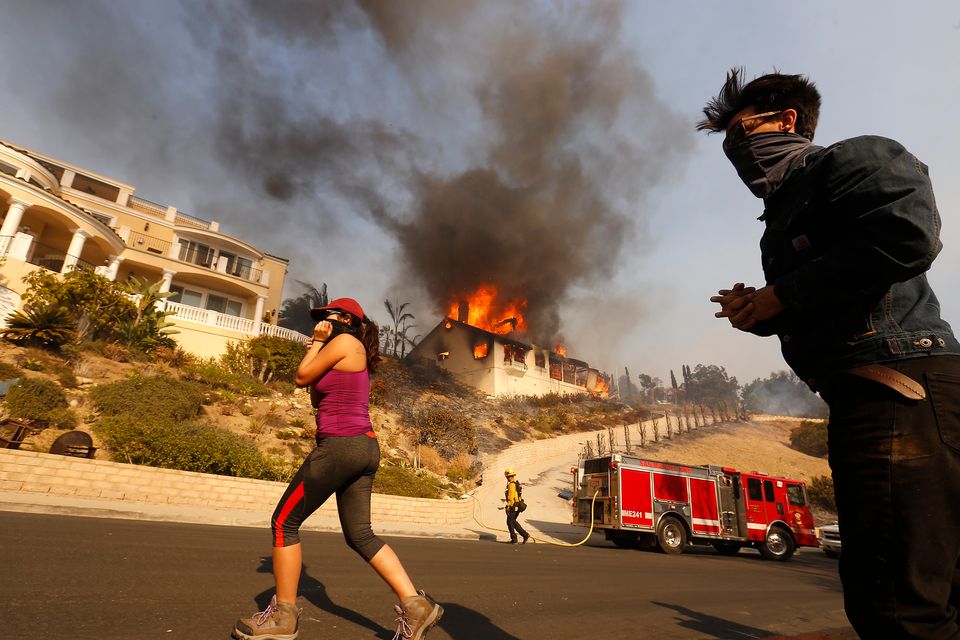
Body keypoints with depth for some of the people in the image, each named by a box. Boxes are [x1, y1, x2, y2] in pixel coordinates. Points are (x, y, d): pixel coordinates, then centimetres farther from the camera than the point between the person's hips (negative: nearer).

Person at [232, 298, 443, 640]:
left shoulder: (344, 342, -6)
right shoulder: (356, 354, 22)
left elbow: (302, 378, -1)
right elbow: (318, 399, 25)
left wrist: (317, 342, 10)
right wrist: (316, 350, 23)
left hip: (340, 446, -10)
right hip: (364, 448, 10)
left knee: (284, 522, 4)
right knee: (360, 535, 11)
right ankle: (416, 604, 6)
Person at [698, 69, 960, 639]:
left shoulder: (854, 158, 1)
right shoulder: (784, 213, 26)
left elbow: (907, 234, -19)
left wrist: (779, 297, -12)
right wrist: (759, 312, 7)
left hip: (900, 384, -10)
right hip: (863, 396, 10)